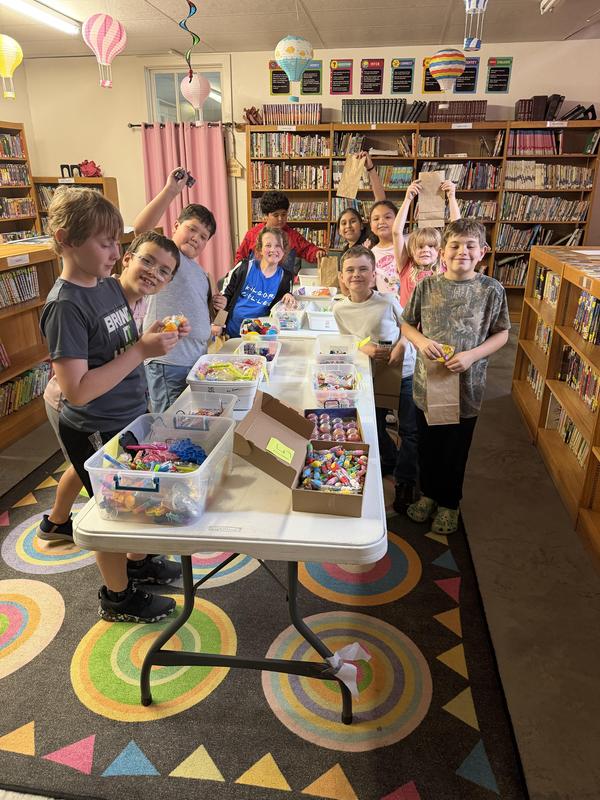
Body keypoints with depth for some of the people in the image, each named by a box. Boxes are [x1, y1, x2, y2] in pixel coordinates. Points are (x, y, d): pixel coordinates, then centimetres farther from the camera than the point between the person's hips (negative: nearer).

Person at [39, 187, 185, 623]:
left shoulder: (110, 285, 1)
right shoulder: (66, 305, -24)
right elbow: (77, 390, -29)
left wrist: (153, 336, -7)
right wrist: (142, 350, -30)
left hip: (131, 418, 8)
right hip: (96, 433, -8)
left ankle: (138, 562, 49)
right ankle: (118, 597, 35)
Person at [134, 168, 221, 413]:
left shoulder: (200, 273, 20)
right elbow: (141, 228, -27)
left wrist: (214, 306, 10)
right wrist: (170, 191, -29)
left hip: (198, 358, 8)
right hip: (169, 362, -8)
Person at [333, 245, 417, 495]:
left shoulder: (388, 300, -18)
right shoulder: (340, 309, -10)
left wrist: (401, 346, -23)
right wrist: (365, 348, -20)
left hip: (404, 371, -3)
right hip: (372, 374, 3)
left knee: (410, 429, 4)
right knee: (373, 425, 18)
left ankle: (405, 480, 25)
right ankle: (389, 459, 48)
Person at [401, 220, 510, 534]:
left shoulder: (491, 290, -9)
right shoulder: (426, 286, -5)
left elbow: (501, 334, -2)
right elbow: (407, 324, 6)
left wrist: (472, 355, -18)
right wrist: (421, 341, -15)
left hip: (466, 386, -1)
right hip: (427, 382, 2)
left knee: (456, 449, 16)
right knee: (427, 444, 19)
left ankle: (449, 502, 39)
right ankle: (429, 493, 44)